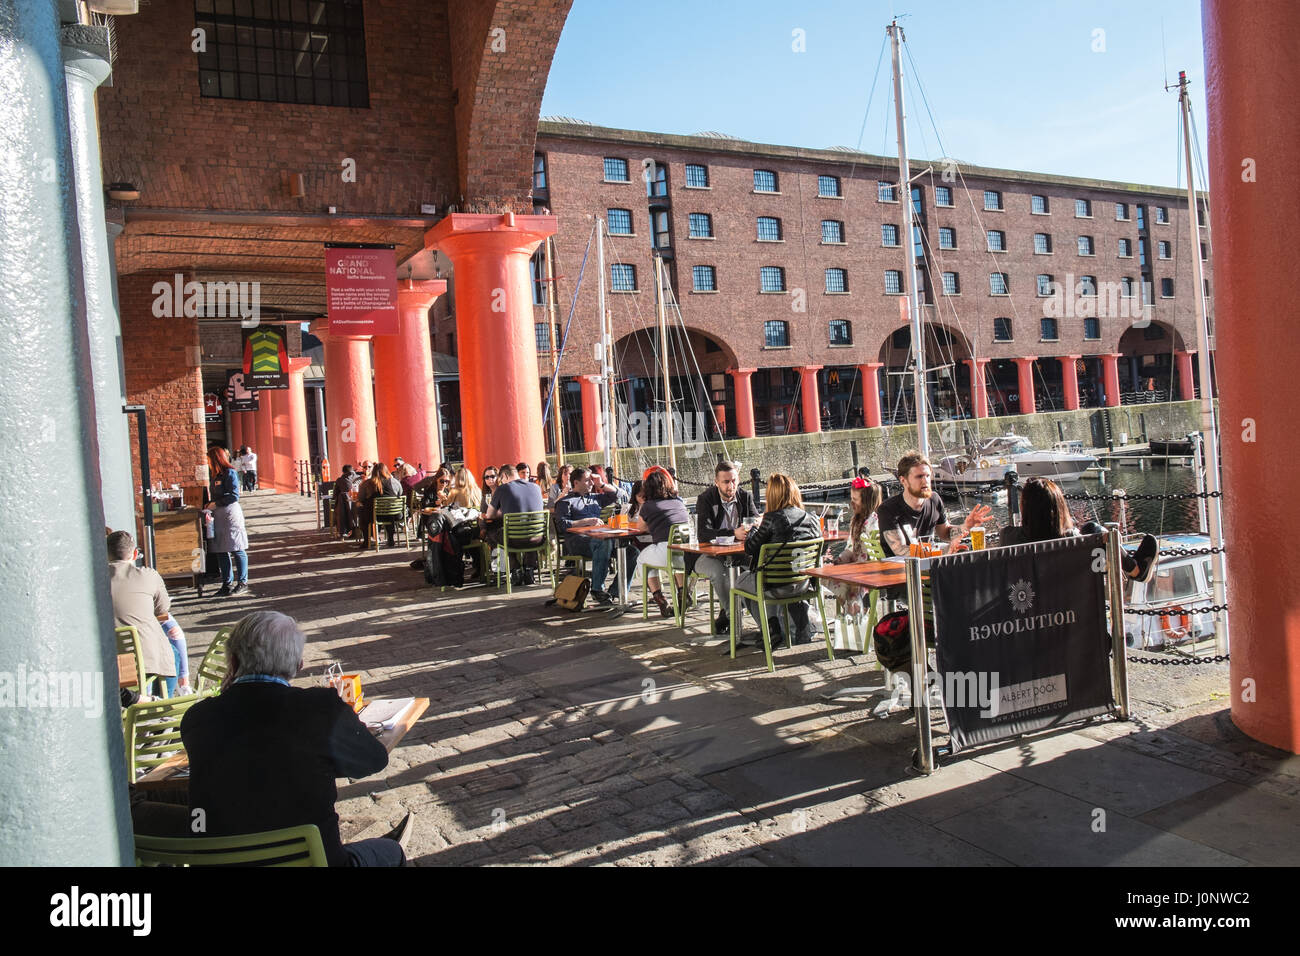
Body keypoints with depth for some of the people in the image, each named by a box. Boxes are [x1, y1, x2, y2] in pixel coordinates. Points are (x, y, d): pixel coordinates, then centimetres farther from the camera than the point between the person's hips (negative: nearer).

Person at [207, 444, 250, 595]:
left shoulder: (229, 473, -9)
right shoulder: (216, 475, 16)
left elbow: (234, 496, -16)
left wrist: (216, 504, -13)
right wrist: (210, 507, 5)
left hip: (231, 513, -8)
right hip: (218, 516, 8)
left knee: (237, 549, -4)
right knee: (221, 551, 8)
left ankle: (243, 582, 3)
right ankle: (227, 583, 14)